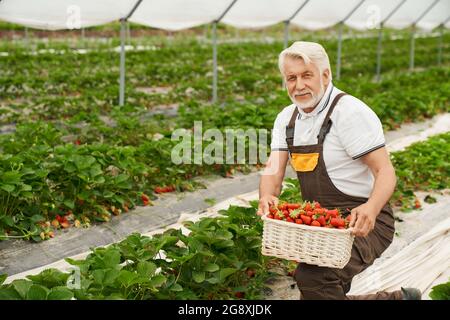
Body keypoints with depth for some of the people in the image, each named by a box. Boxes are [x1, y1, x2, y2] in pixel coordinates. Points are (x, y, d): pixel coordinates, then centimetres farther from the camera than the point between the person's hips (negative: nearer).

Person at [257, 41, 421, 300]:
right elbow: (274, 169, -4)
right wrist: (267, 196, -28)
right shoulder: (287, 118, 6)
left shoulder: (350, 111, -16)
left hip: (361, 223, -8)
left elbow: (385, 171, -21)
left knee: (313, 278, -30)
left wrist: (370, 209, -41)